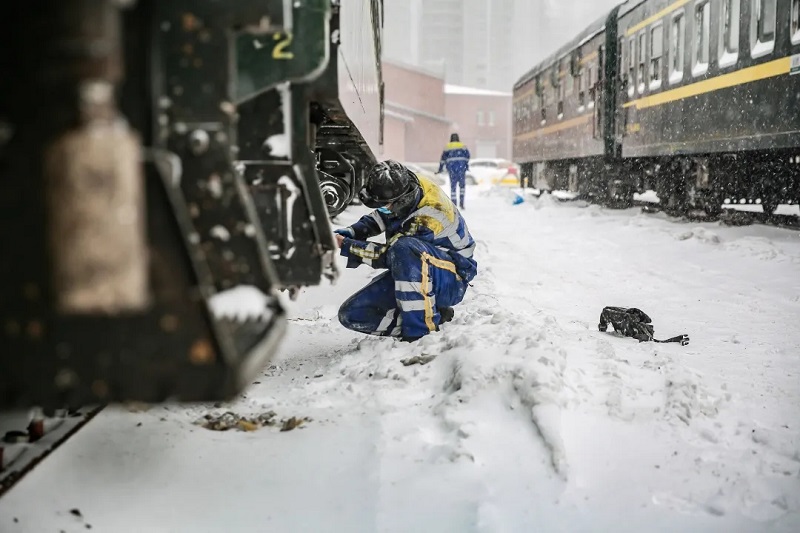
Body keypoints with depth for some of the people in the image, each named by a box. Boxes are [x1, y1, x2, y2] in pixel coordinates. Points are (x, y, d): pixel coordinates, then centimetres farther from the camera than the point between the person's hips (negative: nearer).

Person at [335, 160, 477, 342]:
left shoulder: (429, 216, -30)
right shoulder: (406, 189, -7)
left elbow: (385, 255, -24)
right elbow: (375, 220, 8)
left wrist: (345, 246, -18)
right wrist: (345, 234, -9)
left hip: (451, 281, -9)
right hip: (409, 274, 9)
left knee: (404, 249, -41)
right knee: (351, 315, -5)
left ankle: (421, 328, -28)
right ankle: (434, 314, -4)